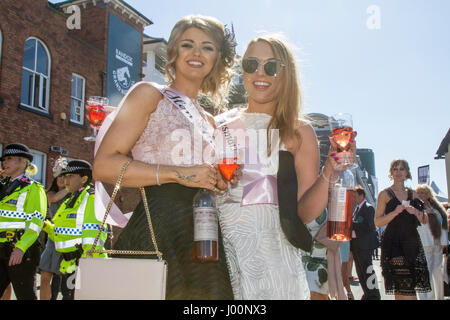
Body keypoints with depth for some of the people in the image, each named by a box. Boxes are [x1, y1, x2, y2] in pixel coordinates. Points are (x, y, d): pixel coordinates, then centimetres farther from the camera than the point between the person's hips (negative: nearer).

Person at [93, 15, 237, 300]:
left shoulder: (209, 121, 22)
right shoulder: (149, 95, 3)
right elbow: (104, 166, -9)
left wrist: (220, 181, 8)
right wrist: (178, 174, -14)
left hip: (203, 240, 6)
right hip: (158, 231, -6)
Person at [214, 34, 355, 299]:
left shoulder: (299, 133, 3)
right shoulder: (219, 125, 8)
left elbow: (304, 213, -2)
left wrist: (327, 177, -16)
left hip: (271, 250, -1)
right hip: (218, 246, 2)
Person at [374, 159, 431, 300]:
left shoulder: (413, 194, 16)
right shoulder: (385, 194, 3)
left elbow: (424, 220, 18)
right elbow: (377, 222, -2)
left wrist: (416, 212, -3)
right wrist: (395, 212, -15)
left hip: (412, 242, 4)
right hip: (393, 243, -4)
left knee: (401, 289, 2)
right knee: (406, 287, -15)